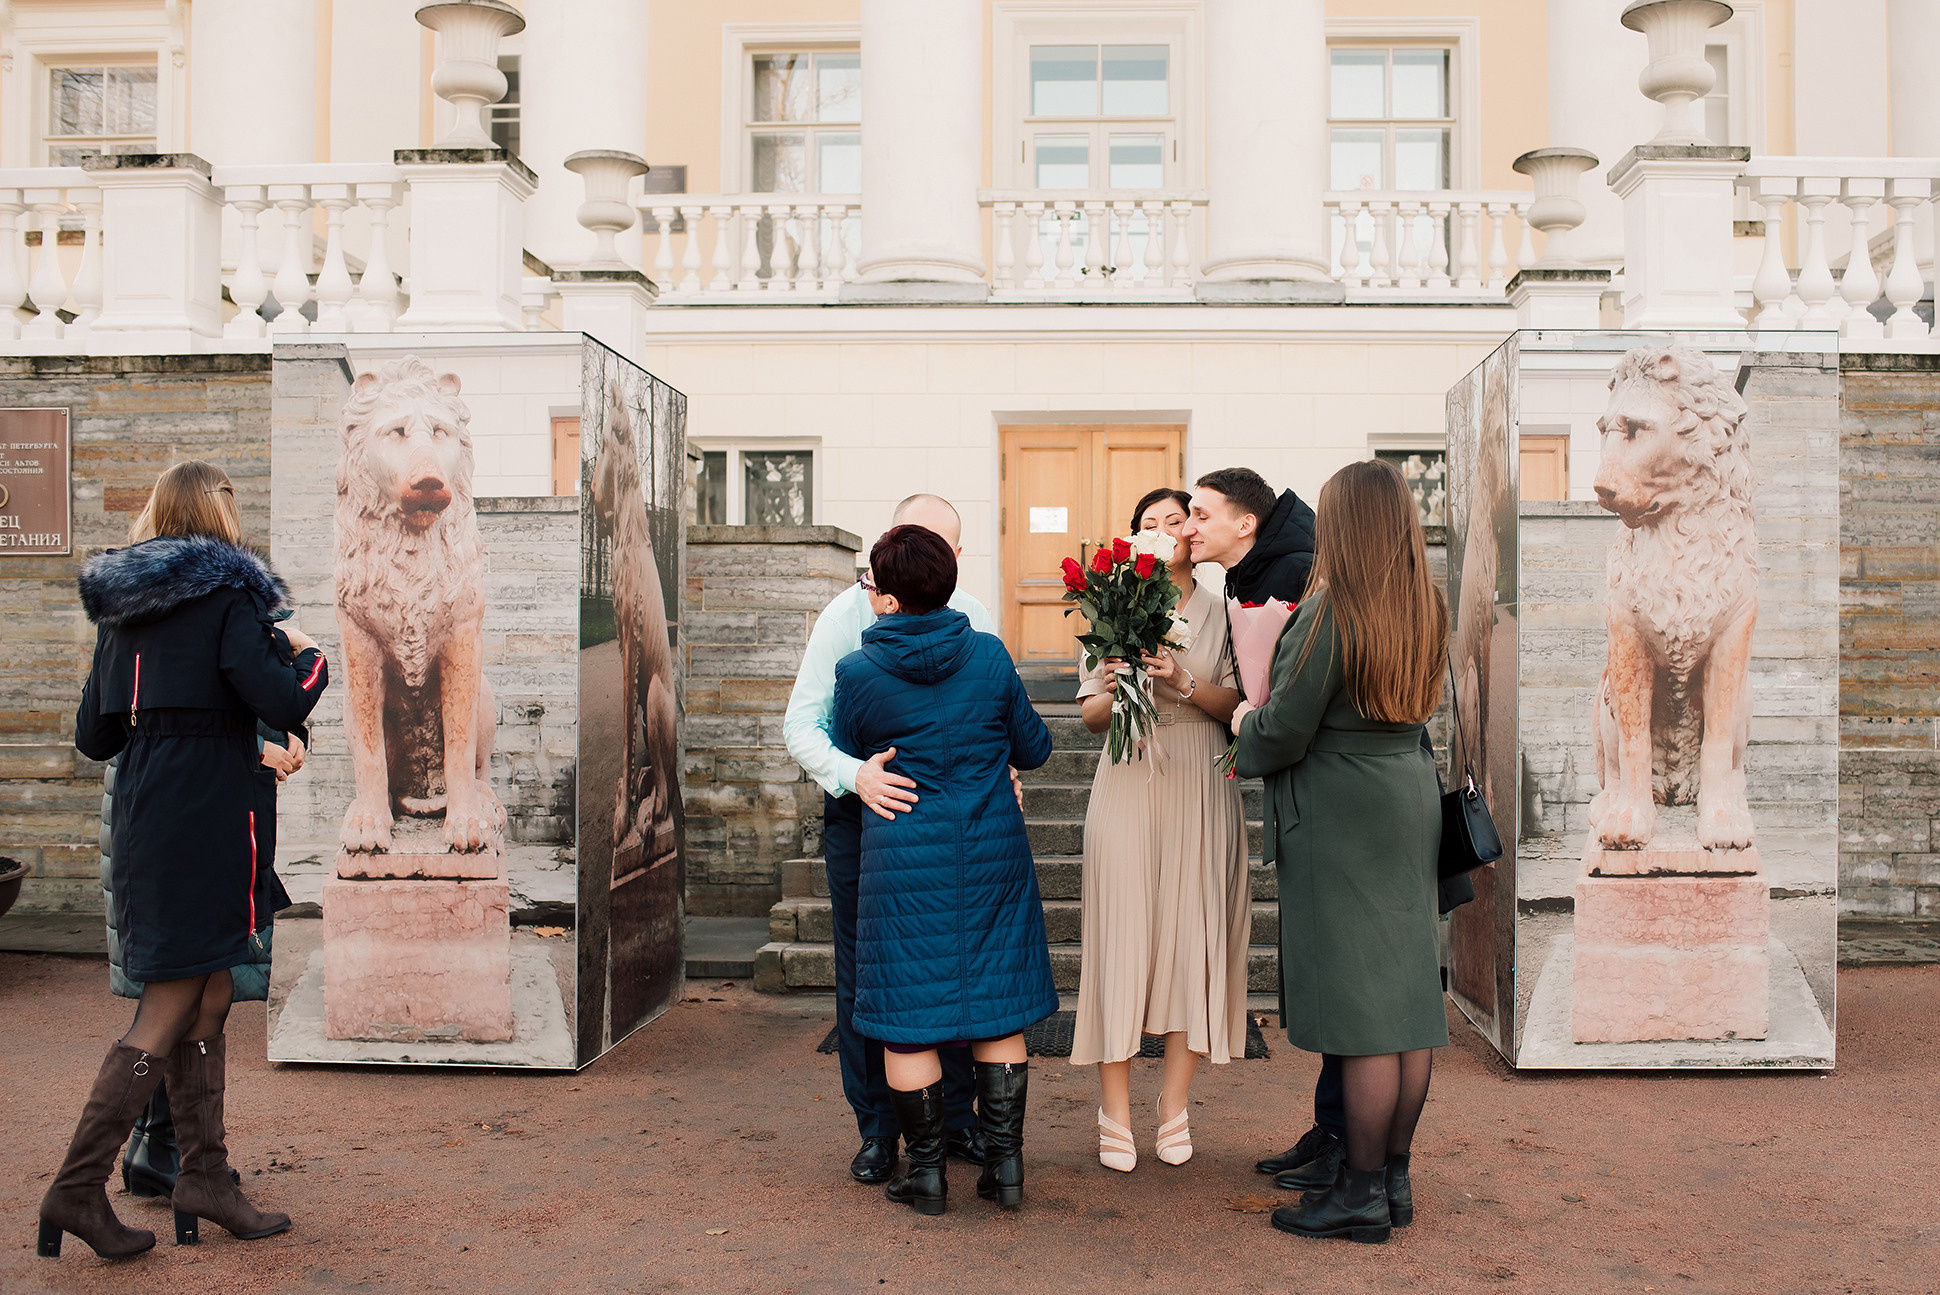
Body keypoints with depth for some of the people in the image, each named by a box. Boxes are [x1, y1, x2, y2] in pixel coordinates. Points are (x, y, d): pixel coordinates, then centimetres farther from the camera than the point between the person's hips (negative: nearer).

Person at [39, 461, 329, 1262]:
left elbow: (92, 735, 15)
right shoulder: (227, 594, -8)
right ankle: (77, 1189, 3)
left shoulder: (121, 609, 14)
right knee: (169, 1011, 0)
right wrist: (309, 657, 1)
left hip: (143, 819, 8)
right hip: (206, 823, -8)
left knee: (208, 995, 13)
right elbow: (281, 703, -18)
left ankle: (204, 1175, 18)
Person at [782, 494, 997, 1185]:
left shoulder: (973, 620, 0)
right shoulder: (849, 615, -9)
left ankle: (955, 1116, 25)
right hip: (863, 816, -2)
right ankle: (877, 1129, 20)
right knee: (865, 975, 5)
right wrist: (855, 775, -30)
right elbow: (801, 725, -11)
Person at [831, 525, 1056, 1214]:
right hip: (994, 856, 3)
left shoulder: (857, 672, -8)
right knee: (997, 1010, 12)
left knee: (906, 1017, 8)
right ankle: (1005, 1161, 17)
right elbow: (1033, 748, 7)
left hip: (903, 862, -2)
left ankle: (926, 1170, 15)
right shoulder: (990, 655, -3)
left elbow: (849, 757, 7)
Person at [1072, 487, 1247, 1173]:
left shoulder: (1220, 613, 9)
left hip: (1199, 788, 1)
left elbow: (1239, 704, 1)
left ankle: (1175, 1109, 13)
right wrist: (1115, 691, -13)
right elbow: (1090, 715, 8)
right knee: (1122, 937, -3)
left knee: (1192, 936, 1)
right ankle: (1115, 1117, 6)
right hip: (1128, 784, 0)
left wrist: (1186, 683, -15)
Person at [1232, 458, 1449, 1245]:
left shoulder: (1330, 612, -16)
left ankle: (1364, 1191, 8)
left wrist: (1244, 722, 6)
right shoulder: (1427, 610, 6)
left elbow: (1284, 733, -16)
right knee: (1408, 996, 11)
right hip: (1411, 806, 8)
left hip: (1342, 822, -8)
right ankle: (1395, 1178, 22)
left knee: (1360, 1006, -1)